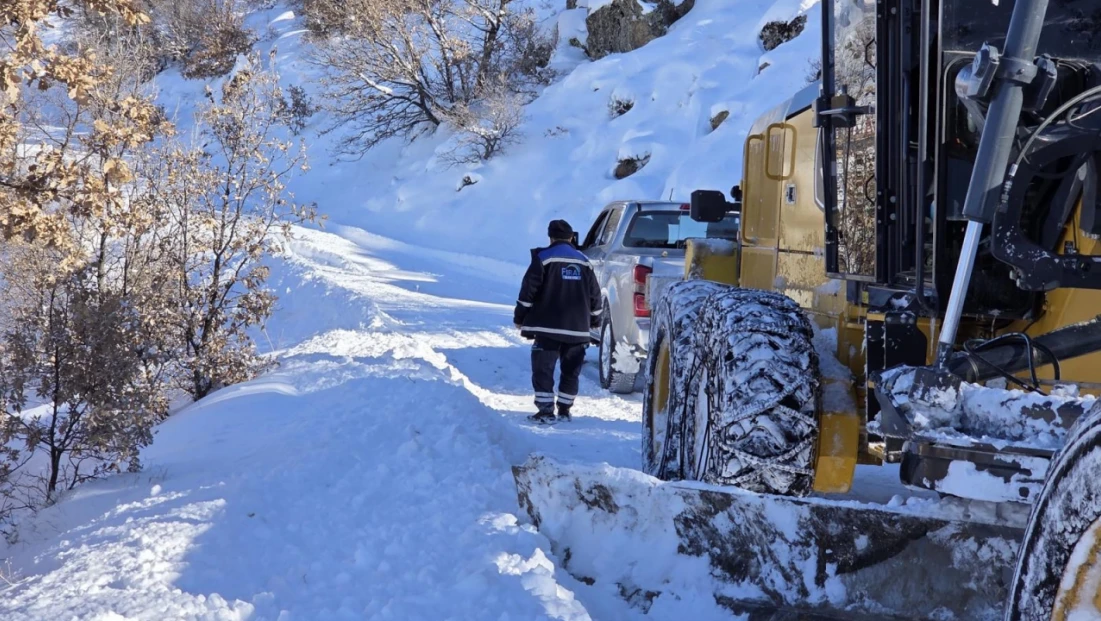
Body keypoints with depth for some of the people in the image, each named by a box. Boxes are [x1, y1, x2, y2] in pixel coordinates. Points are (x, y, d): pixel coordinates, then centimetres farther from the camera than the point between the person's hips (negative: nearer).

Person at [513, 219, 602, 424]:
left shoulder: (543, 258, -3)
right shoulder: (584, 262, 11)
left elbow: (529, 290, -8)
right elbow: (595, 295, 15)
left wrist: (520, 317, 0)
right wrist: (595, 321, 27)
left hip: (548, 327, -4)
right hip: (578, 329, 4)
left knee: (543, 369, -2)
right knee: (571, 371, 12)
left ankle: (546, 411, -10)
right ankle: (564, 410, 14)